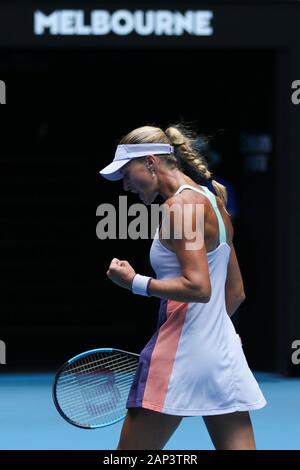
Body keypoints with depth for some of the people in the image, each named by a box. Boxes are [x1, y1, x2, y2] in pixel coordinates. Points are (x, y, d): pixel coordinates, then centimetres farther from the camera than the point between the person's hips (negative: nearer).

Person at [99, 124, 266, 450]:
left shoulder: (179, 205, -12)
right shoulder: (213, 202, 15)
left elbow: (198, 287, -20)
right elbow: (236, 292, 20)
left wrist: (135, 282, -12)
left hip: (181, 355, -9)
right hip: (225, 353, 9)